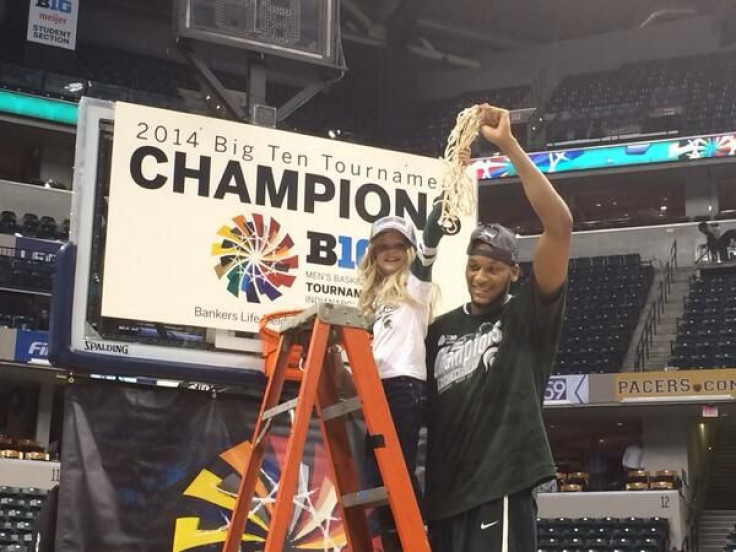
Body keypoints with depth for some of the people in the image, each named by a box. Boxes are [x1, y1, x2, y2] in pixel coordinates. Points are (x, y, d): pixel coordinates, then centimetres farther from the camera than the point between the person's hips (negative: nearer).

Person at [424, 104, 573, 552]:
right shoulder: (443, 328, 19)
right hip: (446, 492, 7)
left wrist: (509, 145, -14)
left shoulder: (528, 315, 1)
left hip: (501, 486, -6)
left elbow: (560, 224, -12)